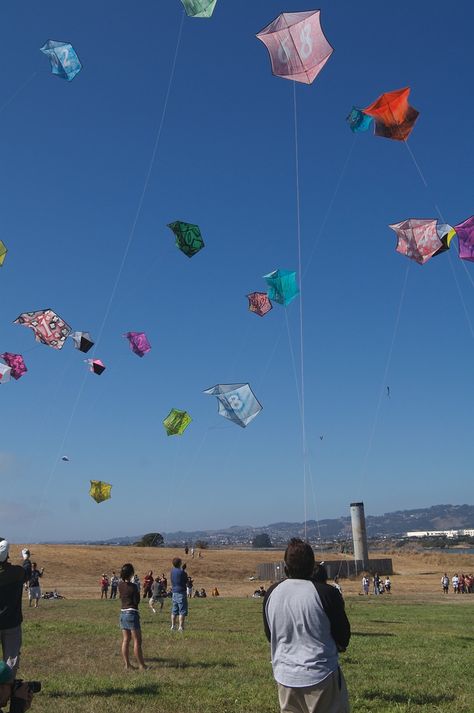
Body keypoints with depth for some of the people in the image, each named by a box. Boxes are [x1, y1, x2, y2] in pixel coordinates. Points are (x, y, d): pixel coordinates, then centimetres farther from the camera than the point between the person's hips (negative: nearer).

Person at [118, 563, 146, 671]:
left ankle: (127, 664, 14)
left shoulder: (120, 585, 2)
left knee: (126, 640, 11)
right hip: (132, 613, -7)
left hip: (123, 613, 7)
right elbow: (136, 601, -13)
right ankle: (141, 665, 5)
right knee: (137, 641, 0)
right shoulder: (133, 586, -17)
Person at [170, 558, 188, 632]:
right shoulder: (181, 572, -16)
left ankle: (173, 626, 17)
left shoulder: (172, 571, 4)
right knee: (182, 611, -2)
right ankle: (180, 627, -4)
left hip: (174, 593, 7)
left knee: (174, 611, 14)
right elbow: (186, 580, -5)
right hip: (181, 593, -7)